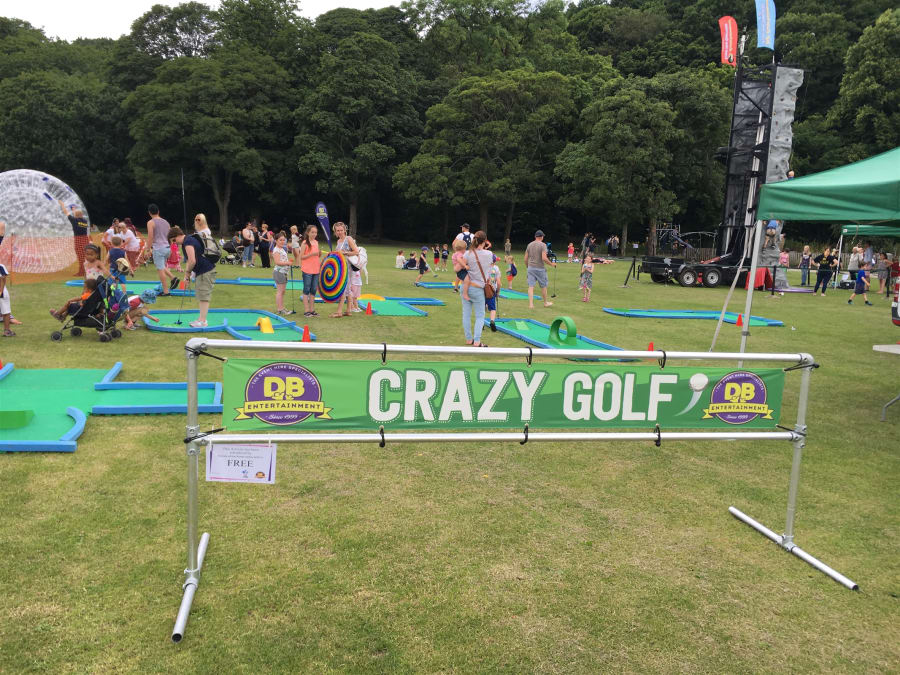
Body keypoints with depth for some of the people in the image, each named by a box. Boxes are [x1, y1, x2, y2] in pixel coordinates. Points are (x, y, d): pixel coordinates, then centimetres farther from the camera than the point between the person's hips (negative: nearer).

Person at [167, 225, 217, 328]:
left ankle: (203, 321, -5)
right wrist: (187, 273, 12)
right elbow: (188, 260, 20)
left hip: (206, 271, -11)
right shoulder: (188, 240, 15)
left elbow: (192, 261, -25)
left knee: (203, 295, -8)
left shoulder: (188, 242, -17)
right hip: (201, 271, 11)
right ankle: (201, 318, 23)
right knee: (200, 295, 16)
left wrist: (188, 271, -9)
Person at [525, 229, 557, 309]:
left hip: (530, 268, 4)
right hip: (540, 268, -4)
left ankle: (531, 304, -5)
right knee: (543, 286, 11)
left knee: (531, 286, 1)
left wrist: (527, 267, 22)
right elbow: (544, 258, -19)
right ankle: (545, 303, 25)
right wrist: (551, 264, -5)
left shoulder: (529, 245, 8)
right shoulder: (543, 245, -9)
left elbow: (525, 258, 9)